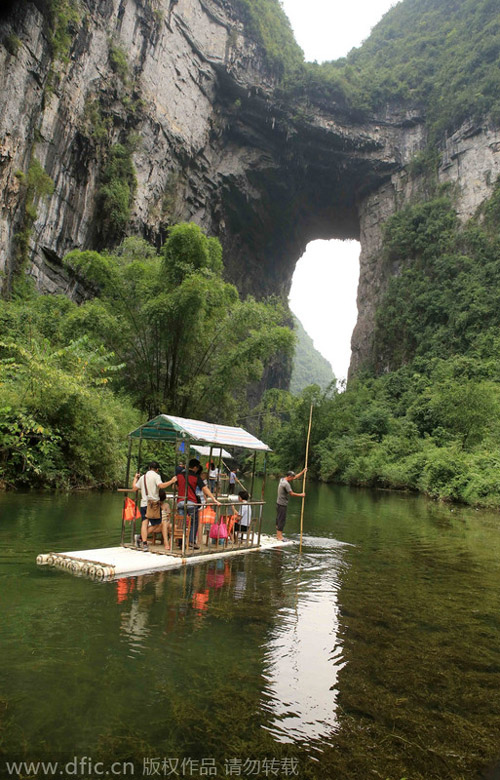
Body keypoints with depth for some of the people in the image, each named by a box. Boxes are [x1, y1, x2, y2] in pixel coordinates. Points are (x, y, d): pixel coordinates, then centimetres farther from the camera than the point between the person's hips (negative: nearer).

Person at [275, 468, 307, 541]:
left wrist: (303, 472, 16)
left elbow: (295, 477, 18)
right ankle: (280, 537, -3)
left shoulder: (282, 479, 8)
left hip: (279, 503, 10)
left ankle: (278, 535, 20)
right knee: (282, 520, -6)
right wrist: (301, 495, -7)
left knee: (278, 519, 13)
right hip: (282, 504, -10)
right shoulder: (286, 484, -21)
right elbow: (292, 493, -18)